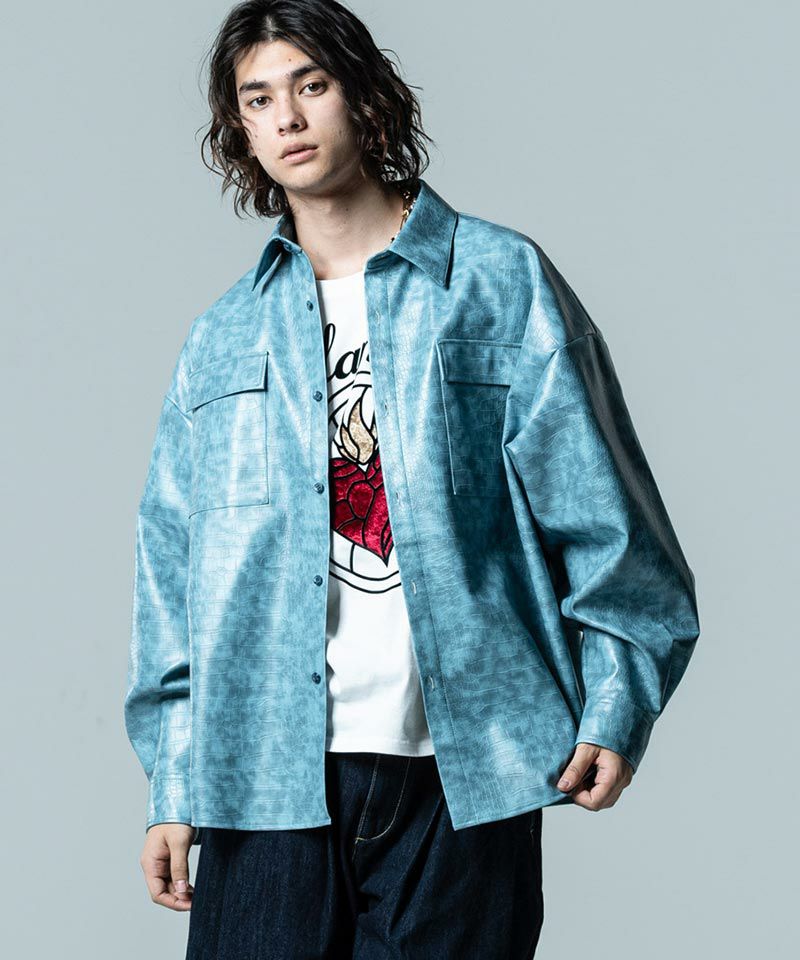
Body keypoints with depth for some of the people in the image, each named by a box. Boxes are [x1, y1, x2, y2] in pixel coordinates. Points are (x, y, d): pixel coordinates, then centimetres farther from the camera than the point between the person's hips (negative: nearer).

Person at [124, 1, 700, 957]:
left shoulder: (501, 281, 4)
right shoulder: (221, 339, 14)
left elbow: (599, 510, 1)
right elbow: (173, 570, 13)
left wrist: (614, 703, -8)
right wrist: (172, 786, 7)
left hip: (463, 774, -2)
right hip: (267, 778, 2)